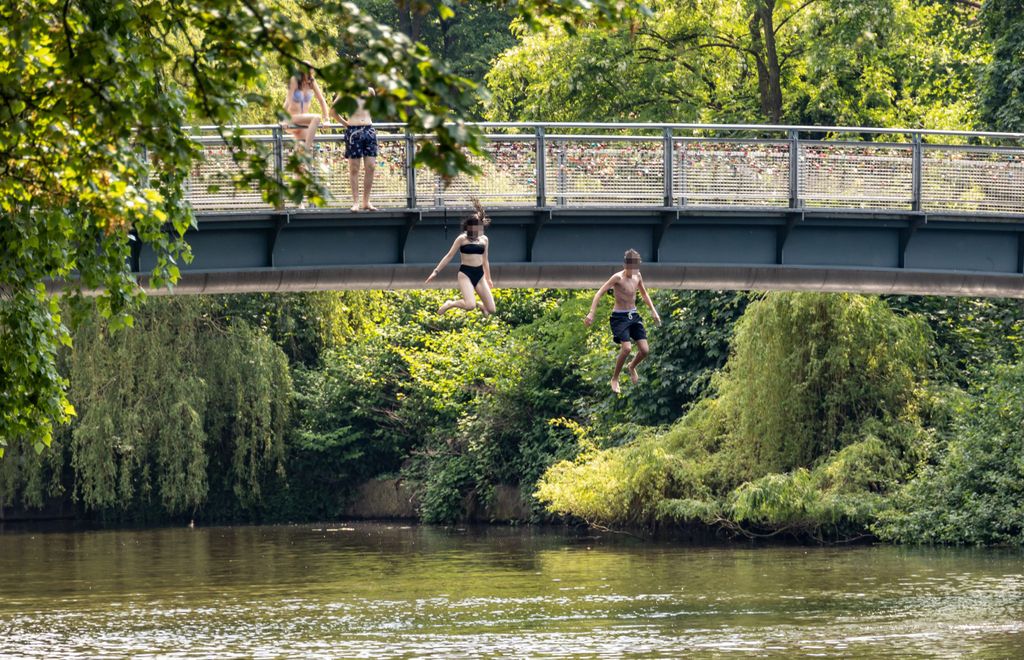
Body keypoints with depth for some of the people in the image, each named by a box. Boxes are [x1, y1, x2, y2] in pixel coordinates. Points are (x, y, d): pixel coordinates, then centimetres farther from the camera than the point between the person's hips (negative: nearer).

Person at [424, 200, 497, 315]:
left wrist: (488, 279, 25)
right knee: (470, 306, -26)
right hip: (465, 273, -5)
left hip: (479, 275, 5)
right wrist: (436, 271, -5)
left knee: (491, 309, -3)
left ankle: (480, 305, 34)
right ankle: (450, 304, 4)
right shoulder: (462, 239, -5)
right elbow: (449, 256, -1)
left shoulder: (484, 240, 9)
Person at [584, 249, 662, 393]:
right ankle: (615, 379, -2)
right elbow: (599, 293, -19)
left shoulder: (638, 276, 3)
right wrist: (591, 313, -26)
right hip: (619, 317, -6)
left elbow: (644, 294, 22)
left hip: (634, 316, 6)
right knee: (627, 348, -23)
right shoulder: (618, 278, -16)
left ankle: (632, 367, 30)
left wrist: (653, 311, 17)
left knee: (645, 350, -4)